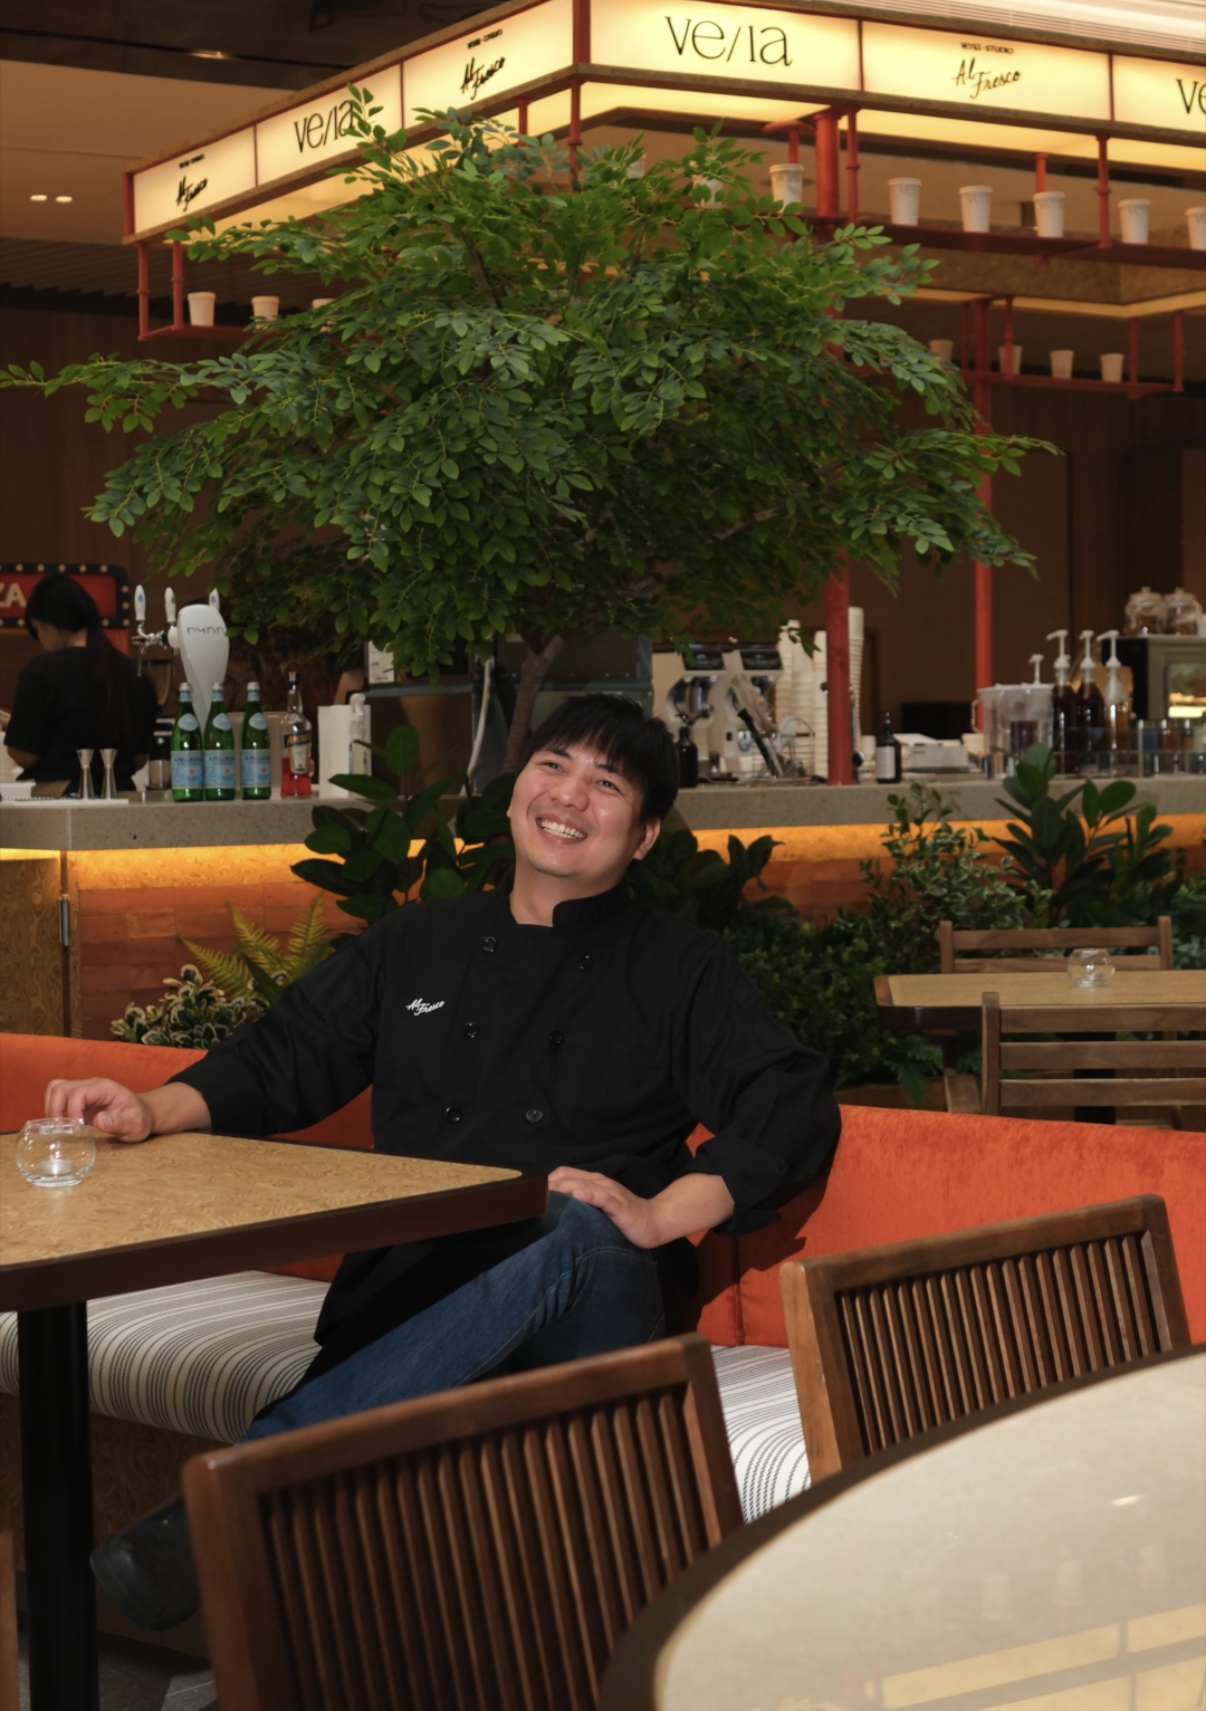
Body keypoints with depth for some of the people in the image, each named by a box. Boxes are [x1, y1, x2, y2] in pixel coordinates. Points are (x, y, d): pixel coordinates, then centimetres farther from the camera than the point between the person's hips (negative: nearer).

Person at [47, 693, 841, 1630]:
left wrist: (661, 1215, -12)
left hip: (591, 1304, -2)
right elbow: (283, 1060, 23)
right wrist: (155, 1110, 4)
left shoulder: (684, 969, 15)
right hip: (409, 1299, 2)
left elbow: (795, 1111, 3)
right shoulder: (414, 946, 24)